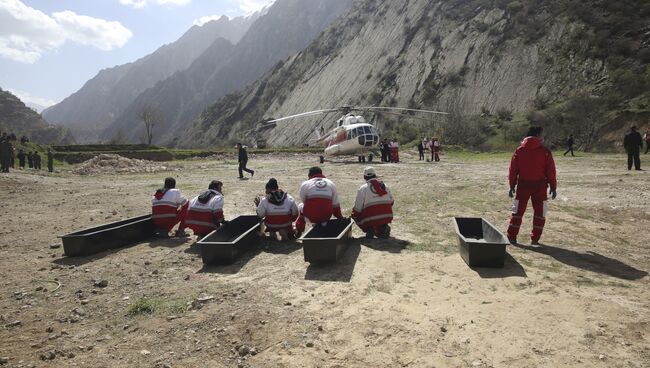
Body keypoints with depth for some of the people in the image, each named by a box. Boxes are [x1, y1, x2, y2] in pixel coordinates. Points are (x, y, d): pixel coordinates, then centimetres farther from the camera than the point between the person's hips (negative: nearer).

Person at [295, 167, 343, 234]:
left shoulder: (305, 184, 2)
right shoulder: (331, 184, 11)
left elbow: (304, 202, 13)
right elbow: (335, 204, 12)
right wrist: (340, 217, 25)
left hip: (311, 216, -2)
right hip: (326, 217, 2)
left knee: (301, 206, 28)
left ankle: (298, 232, 25)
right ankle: (323, 223, 14)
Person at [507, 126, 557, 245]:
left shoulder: (519, 150, 2)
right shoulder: (545, 151, -3)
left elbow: (513, 169, 3)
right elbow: (551, 171, -2)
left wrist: (512, 185, 9)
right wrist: (553, 187, 6)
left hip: (523, 185, 2)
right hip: (540, 186, -1)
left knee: (518, 211, 9)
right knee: (539, 213, 10)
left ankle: (511, 236, 8)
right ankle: (535, 238, 11)